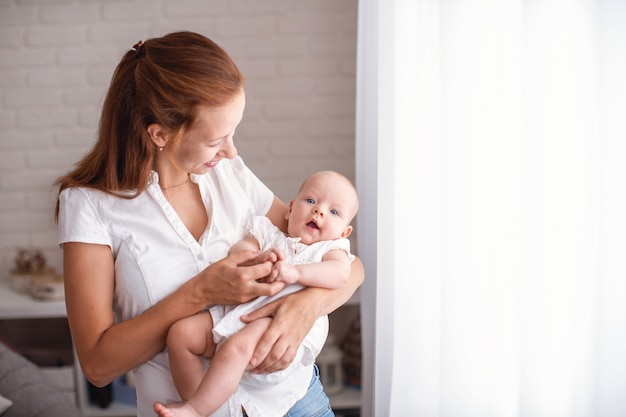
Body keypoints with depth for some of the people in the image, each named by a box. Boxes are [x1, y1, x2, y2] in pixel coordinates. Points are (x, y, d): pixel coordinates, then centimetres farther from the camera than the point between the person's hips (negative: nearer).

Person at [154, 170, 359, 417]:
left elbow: (340, 273, -8)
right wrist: (257, 258, -13)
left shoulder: (331, 248, 15)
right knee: (181, 332, -11)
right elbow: (237, 251, 9)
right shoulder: (269, 234, 25)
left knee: (236, 346, -33)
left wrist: (295, 271, -21)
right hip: (237, 312, 5)